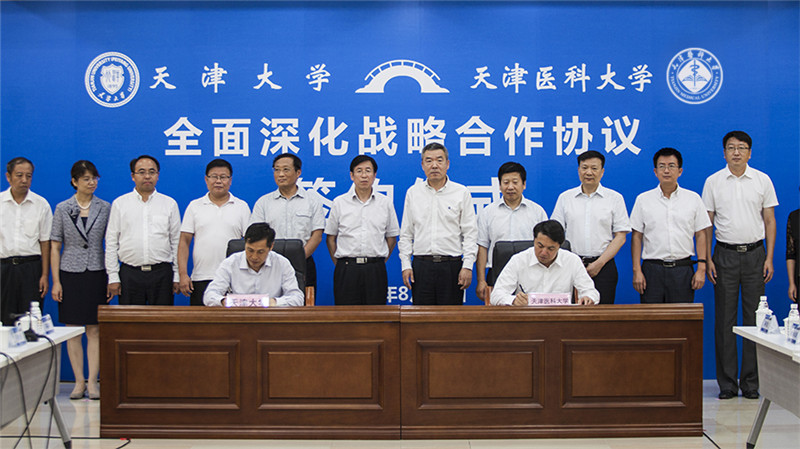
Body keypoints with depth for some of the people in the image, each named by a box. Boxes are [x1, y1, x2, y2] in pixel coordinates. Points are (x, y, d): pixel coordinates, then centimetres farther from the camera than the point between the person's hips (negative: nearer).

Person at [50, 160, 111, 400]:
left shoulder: (105, 208, 4)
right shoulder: (62, 209, 3)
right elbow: (55, 246, 4)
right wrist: (56, 281, -2)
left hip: (97, 273, 0)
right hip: (70, 273, 0)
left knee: (95, 330, 0)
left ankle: (93, 381, 5)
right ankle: (79, 381, 11)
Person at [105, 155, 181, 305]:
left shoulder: (170, 204, 8)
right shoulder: (119, 204, 8)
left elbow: (177, 242, 8)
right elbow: (111, 243, 6)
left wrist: (177, 276, 3)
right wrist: (113, 276, 0)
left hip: (162, 274, 0)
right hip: (129, 274, 0)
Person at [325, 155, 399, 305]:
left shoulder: (385, 203, 7)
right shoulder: (339, 203, 5)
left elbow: (391, 238, 12)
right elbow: (330, 238, 10)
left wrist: (379, 263, 6)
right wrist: (339, 264, 3)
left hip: (375, 270, 1)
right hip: (346, 269, -1)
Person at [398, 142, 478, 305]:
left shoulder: (461, 193, 4)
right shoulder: (413, 193, 9)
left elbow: (470, 233, 2)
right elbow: (406, 234, 11)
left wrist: (467, 266, -6)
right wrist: (405, 265, 3)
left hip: (451, 266, -1)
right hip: (421, 266, 2)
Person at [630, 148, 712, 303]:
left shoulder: (693, 199, 6)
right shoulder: (643, 200, 4)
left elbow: (701, 235, 6)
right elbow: (636, 237, 4)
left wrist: (702, 268, -1)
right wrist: (637, 270, -3)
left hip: (683, 269, 1)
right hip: (652, 269, 0)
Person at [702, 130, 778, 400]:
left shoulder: (762, 181, 4)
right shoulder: (713, 182, 3)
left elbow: (769, 221, 7)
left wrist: (769, 258, -1)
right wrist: (707, 259, -3)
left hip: (754, 254, 0)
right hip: (725, 254, 0)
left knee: (754, 319, 2)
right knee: (724, 320, 2)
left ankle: (751, 383, 10)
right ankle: (727, 383, 9)